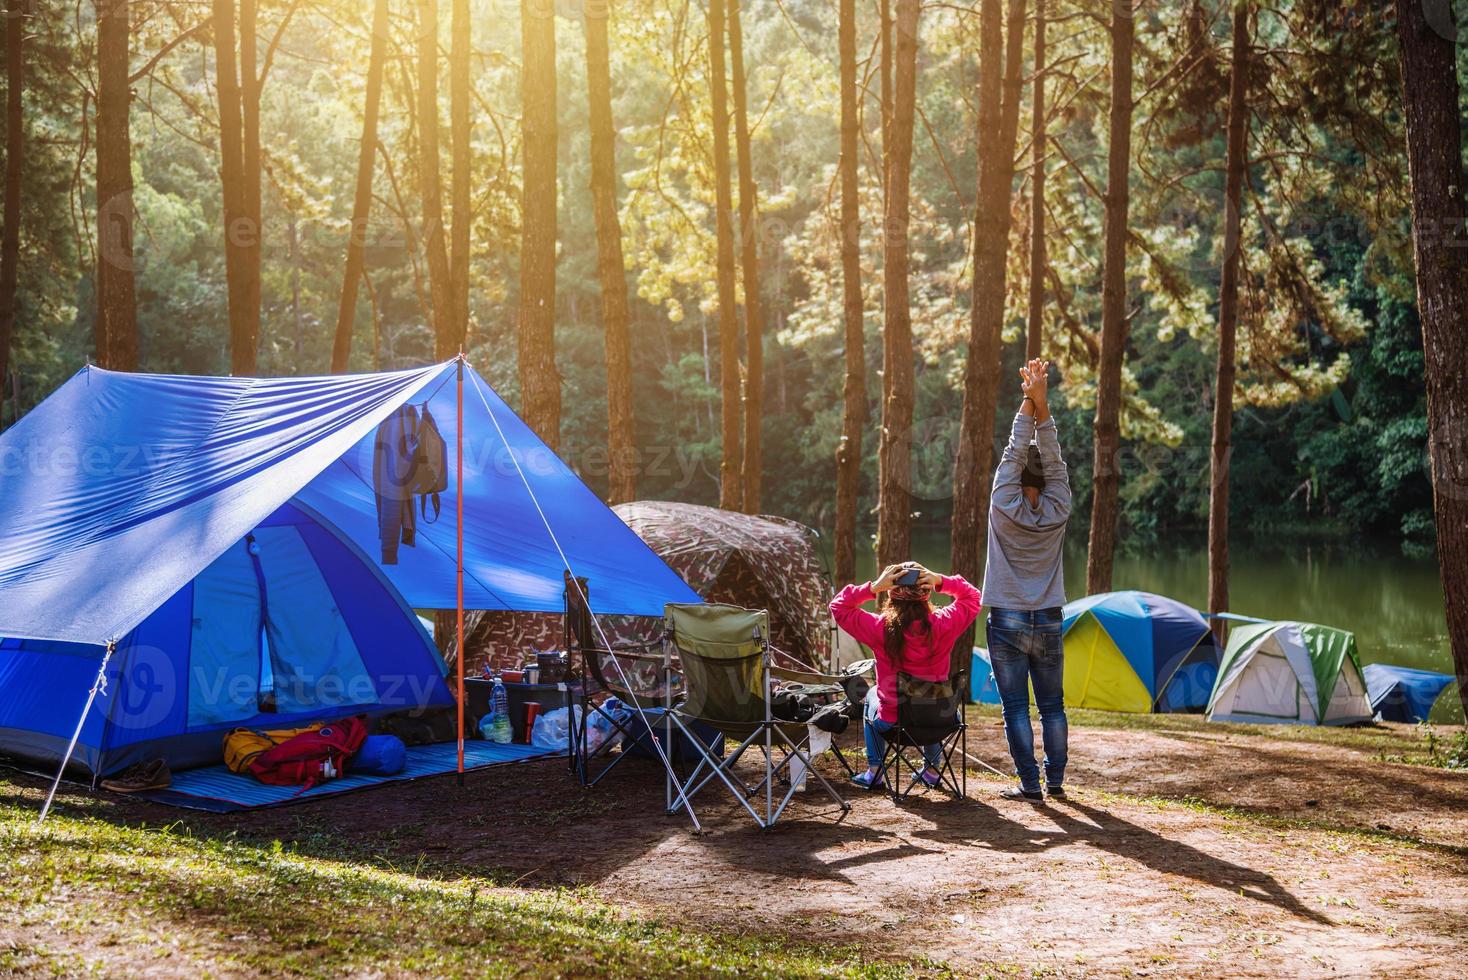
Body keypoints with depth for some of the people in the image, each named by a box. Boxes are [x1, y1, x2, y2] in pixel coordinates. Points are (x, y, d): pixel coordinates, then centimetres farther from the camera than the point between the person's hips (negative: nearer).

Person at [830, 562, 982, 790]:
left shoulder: (880, 628, -22)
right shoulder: (942, 624, -18)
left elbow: (838, 607, -7)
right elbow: (972, 597, 1)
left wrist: (873, 587, -17)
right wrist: (941, 581, -12)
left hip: (891, 723, -1)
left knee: (872, 695, 35)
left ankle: (874, 771, 32)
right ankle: (933, 768, 42)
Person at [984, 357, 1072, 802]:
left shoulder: (1005, 509, -10)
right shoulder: (1057, 513, -4)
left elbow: (1013, 454, -7)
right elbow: (1054, 459, -5)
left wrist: (1028, 402, -9)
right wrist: (1042, 403, -14)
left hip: (1007, 621, -3)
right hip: (1048, 622, 3)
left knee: (1016, 707, 0)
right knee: (1052, 705, 11)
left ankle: (1029, 783, -1)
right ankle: (1056, 779, 14)